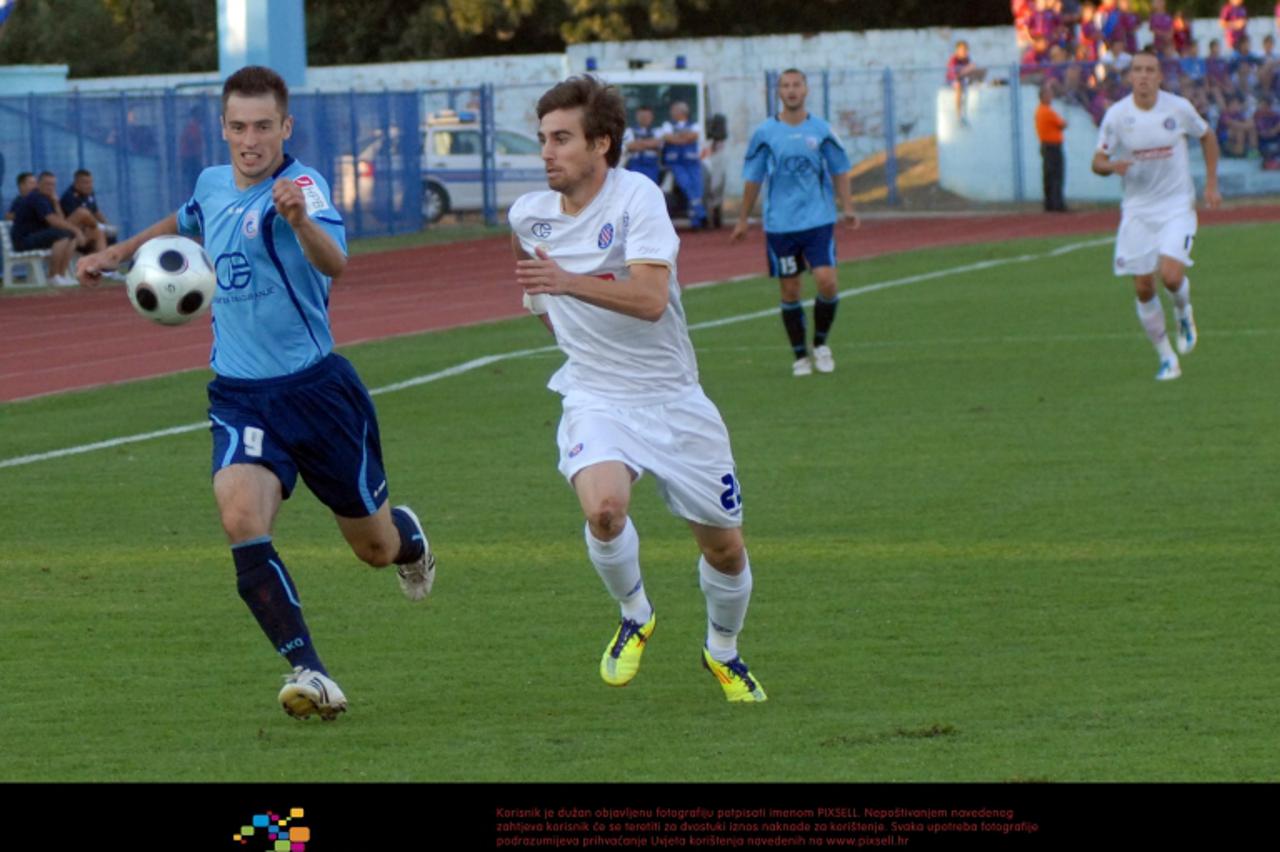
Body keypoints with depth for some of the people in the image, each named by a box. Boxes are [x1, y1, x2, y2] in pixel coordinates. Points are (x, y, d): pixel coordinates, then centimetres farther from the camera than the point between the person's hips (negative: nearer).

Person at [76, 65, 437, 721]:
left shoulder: (301, 187, -17)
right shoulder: (213, 185, 4)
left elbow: (335, 261, -39)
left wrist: (300, 220, -58)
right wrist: (117, 253, 30)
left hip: (315, 390, -4)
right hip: (239, 397, 4)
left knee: (378, 548, 11)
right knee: (240, 517, -25)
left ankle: (407, 534, 51)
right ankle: (308, 672, -24)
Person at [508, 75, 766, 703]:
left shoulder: (638, 196, -16)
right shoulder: (528, 216, -1)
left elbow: (651, 298, -29)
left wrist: (569, 282, -38)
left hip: (672, 397, -1)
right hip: (595, 398, 1)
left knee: (724, 545, 7)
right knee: (603, 507, -29)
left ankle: (722, 652, 36)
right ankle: (634, 618, 0)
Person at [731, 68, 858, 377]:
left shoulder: (821, 130, 2)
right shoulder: (764, 133, 1)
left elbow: (839, 170, 11)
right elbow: (752, 178, 9)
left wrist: (847, 207, 1)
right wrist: (743, 219, 11)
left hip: (819, 220, 0)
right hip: (780, 223, 0)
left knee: (826, 281, -14)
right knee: (790, 291, 3)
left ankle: (821, 343, 9)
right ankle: (800, 356, 16)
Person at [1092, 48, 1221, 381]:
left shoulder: (1179, 108, -8)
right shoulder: (1117, 115, -8)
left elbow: (1207, 137, 11)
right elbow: (1097, 162, -1)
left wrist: (1211, 184, 7)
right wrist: (1112, 165, -25)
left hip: (1177, 206, -1)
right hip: (1137, 210, 1)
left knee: (1170, 274, -21)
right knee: (1143, 288, -1)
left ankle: (1184, 312, 16)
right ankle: (1167, 358, 15)